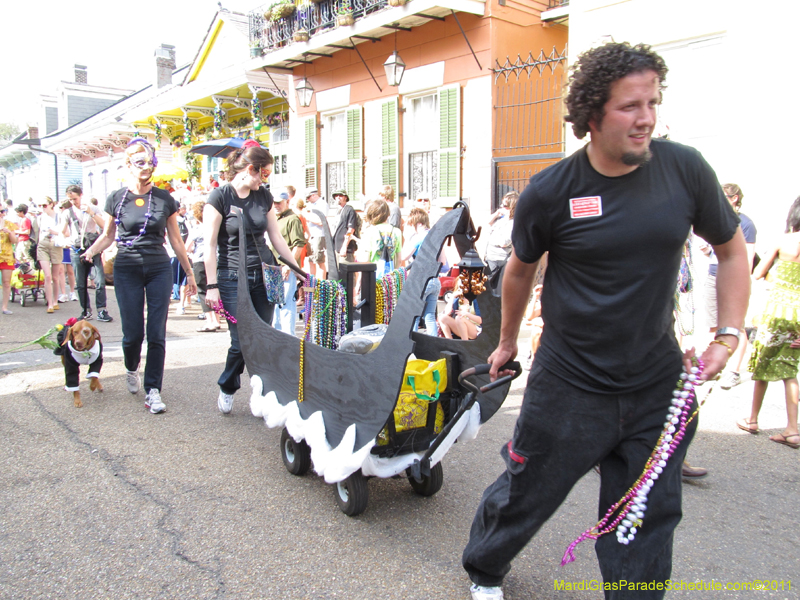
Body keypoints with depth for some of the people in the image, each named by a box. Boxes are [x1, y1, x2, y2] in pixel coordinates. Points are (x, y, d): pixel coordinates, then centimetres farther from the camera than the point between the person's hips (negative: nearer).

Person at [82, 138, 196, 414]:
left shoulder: (165, 199, 3)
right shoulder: (116, 199, 3)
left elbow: (175, 239, 9)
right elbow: (108, 235, 11)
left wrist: (190, 273, 10)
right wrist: (91, 251, -10)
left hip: (159, 269, 0)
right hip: (127, 269, 0)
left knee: (156, 334, -4)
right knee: (133, 333, 2)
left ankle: (153, 391, 5)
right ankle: (131, 369, 34)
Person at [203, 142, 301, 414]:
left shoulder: (264, 195, 9)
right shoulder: (220, 196, -7)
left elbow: (276, 237, 14)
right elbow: (210, 245, -8)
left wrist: (299, 269, 11)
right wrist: (212, 285, -12)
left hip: (264, 275, 5)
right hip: (233, 278, -4)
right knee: (242, 342, -4)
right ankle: (227, 389, 23)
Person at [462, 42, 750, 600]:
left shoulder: (686, 168, -5)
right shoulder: (550, 191, -10)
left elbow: (732, 249, 10)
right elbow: (520, 269, 7)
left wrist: (729, 335, 1)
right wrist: (508, 340, 17)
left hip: (659, 386, 2)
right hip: (569, 386, -2)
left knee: (648, 523, 12)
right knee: (525, 495, 14)